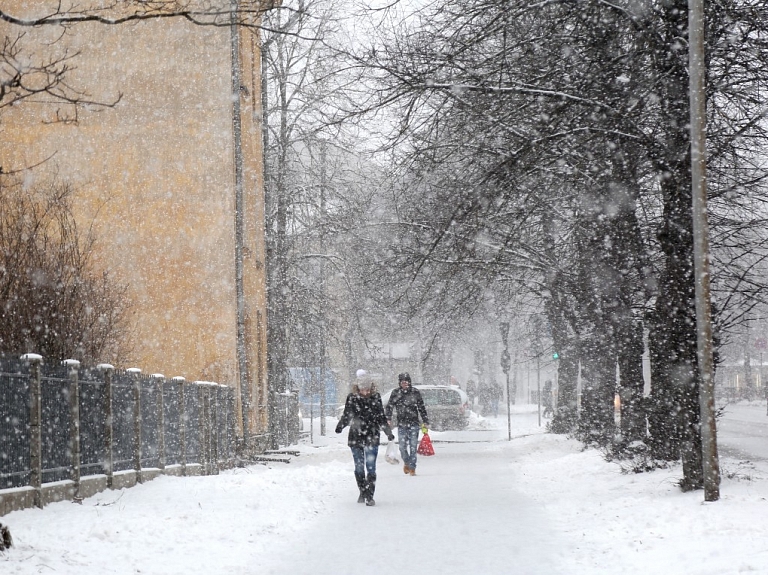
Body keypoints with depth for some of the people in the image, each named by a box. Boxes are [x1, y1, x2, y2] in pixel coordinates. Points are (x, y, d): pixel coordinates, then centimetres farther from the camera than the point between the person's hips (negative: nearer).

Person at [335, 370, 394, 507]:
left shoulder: (375, 397, 4)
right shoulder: (352, 398, 1)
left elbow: (381, 417, 13)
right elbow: (346, 416, 7)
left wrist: (388, 432, 14)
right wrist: (340, 426, -12)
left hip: (372, 438, -1)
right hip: (356, 437, 1)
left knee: (371, 467, -9)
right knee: (359, 467, 9)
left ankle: (370, 496, -7)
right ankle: (363, 492, 25)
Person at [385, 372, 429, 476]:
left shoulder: (415, 392, 2)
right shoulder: (395, 393, 3)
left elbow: (421, 408, 8)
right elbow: (389, 407, 4)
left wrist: (425, 422, 8)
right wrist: (388, 419, -10)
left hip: (414, 424, -1)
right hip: (401, 424, 1)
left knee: (413, 446, -6)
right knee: (402, 446, -2)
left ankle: (412, 468, 1)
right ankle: (406, 463, 25)